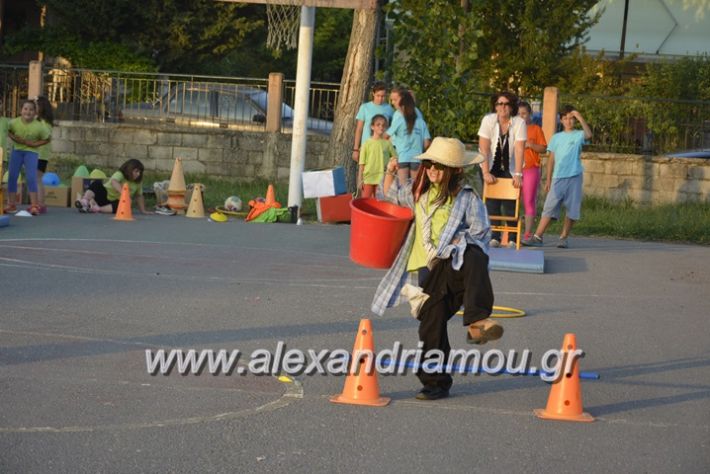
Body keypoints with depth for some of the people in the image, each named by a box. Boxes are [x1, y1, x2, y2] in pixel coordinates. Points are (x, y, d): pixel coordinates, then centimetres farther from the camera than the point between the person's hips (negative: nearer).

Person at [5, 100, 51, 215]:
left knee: (31, 177, -14)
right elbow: (9, 132, 8)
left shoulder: (39, 127, -19)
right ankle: (11, 205, 14)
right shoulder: (14, 122, -13)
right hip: (17, 150, 3)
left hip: (31, 152, -3)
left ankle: (34, 205, -9)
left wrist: (35, 144, -16)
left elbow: (47, 139, -5)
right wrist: (14, 138, -11)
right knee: (12, 176, 3)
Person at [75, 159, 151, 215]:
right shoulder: (120, 174, -14)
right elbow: (114, 182, -35)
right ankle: (85, 201, -52)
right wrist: (123, 192, -51)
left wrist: (143, 210, 8)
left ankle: (98, 209, -38)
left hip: (115, 202, 3)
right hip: (105, 196, -3)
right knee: (97, 183, -32)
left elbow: (139, 196, 14)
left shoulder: (138, 182, 2)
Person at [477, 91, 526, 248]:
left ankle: (512, 239, -3)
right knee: (492, 204, -7)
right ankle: (494, 237, -4)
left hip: (510, 169, 0)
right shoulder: (488, 120, -13)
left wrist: (518, 174, -26)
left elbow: (519, 150, -19)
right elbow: (484, 148, -16)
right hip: (491, 168, 0)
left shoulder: (519, 123, -13)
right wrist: (486, 173, -23)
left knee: (510, 204, -7)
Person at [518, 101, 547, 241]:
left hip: (531, 169, -3)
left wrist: (530, 145, -13)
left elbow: (543, 148, 1)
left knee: (529, 201, -4)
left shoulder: (536, 129, 5)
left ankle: (528, 234, -4)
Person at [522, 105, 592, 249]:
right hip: (558, 177, 2)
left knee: (572, 209, 0)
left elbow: (588, 134, -21)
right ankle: (537, 237, -9)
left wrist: (580, 118, -23)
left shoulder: (578, 135, 4)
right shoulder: (556, 137, 13)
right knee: (549, 207, -4)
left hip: (574, 177, -2)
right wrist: (548, 179, 10)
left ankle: (564, 237, 10)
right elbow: (551, 160, 14)